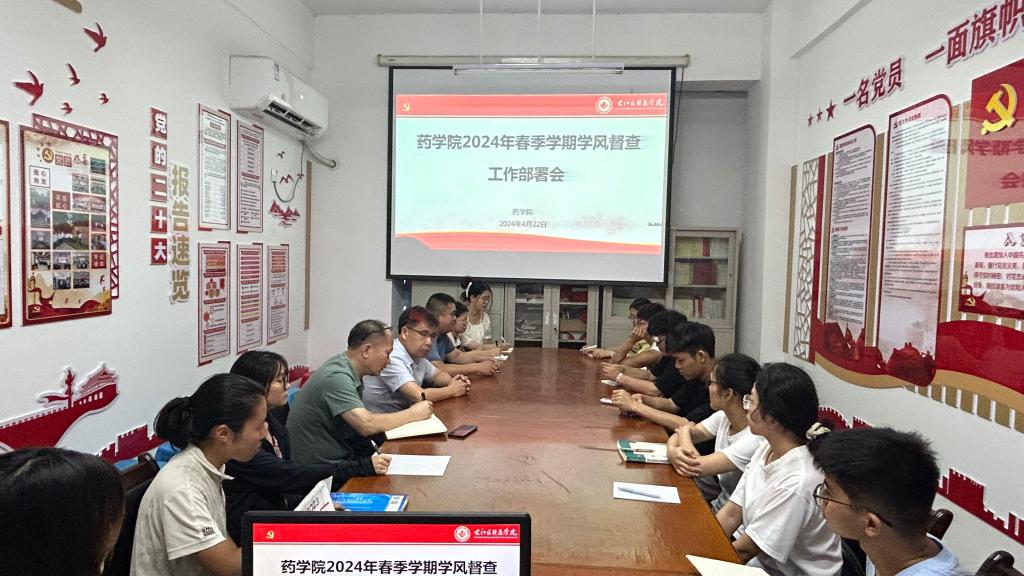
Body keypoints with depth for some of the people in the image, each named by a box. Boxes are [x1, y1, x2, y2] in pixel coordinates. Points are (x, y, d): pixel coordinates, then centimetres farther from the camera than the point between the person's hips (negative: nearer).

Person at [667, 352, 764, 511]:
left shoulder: (755, 440, -28)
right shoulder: (723, 416, -5)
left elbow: (695, 466, -28)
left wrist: (684, 431, -9)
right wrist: (672, 451, -22)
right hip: (718, 505, 6)